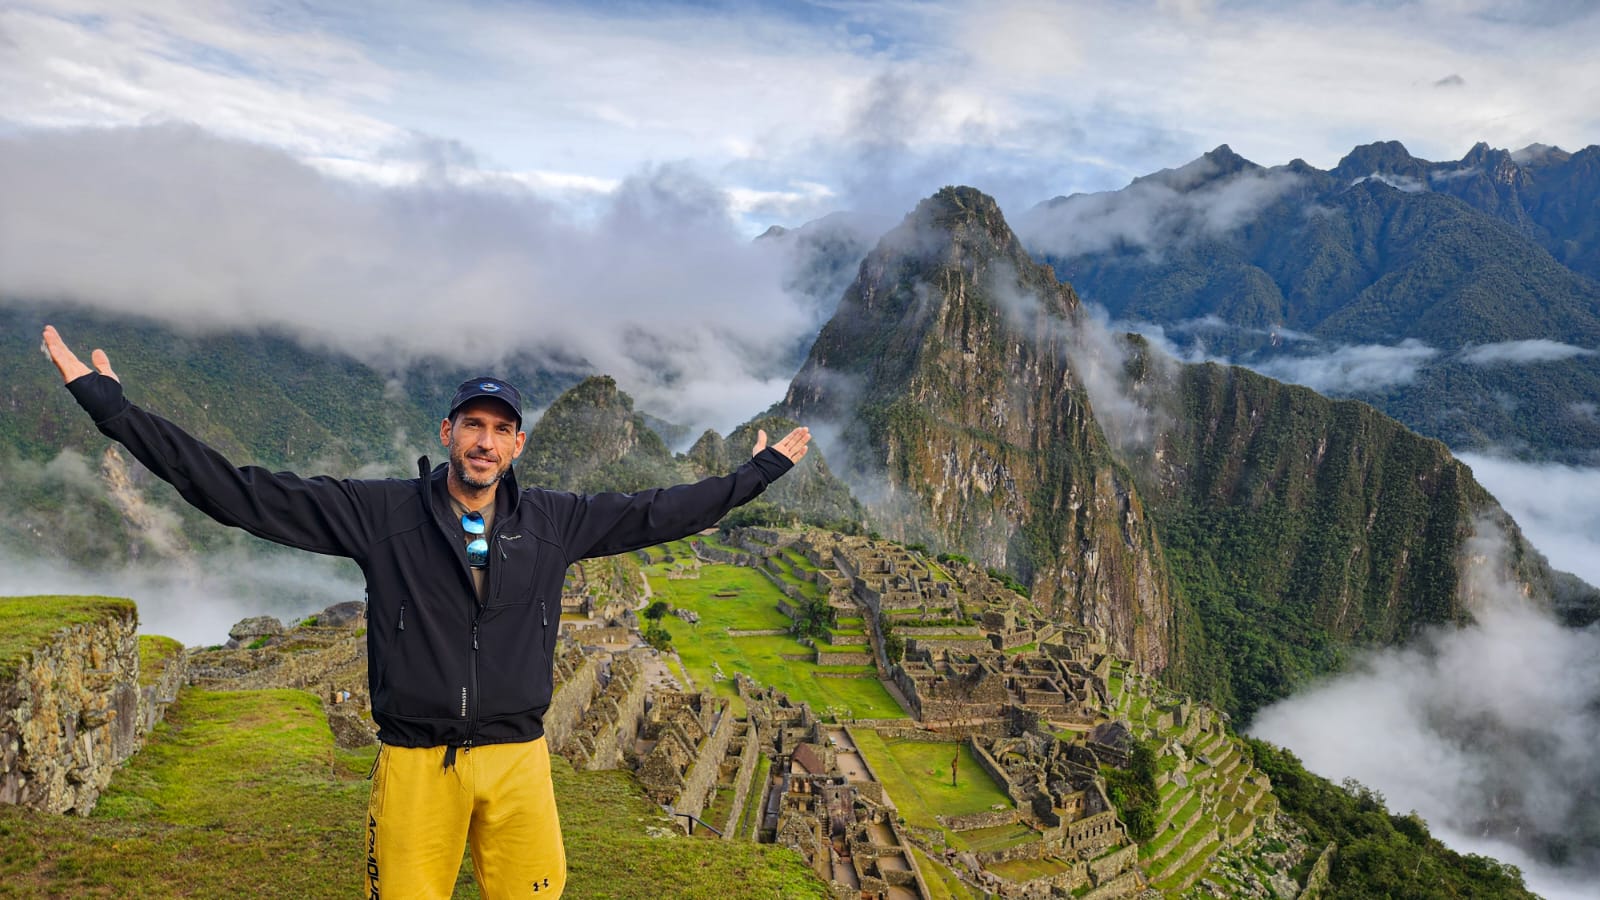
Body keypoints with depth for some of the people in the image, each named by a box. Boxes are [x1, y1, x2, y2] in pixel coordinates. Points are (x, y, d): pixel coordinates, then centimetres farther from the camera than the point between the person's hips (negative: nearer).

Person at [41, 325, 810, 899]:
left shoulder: (551, 523, 4)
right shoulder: (383, 514, -3)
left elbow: (657, 513, 11)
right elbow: (242, 494, -5)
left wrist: (760, 471, 15)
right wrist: (111, 407, -8)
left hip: (517, 761, 2)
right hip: (416, 764, -1)